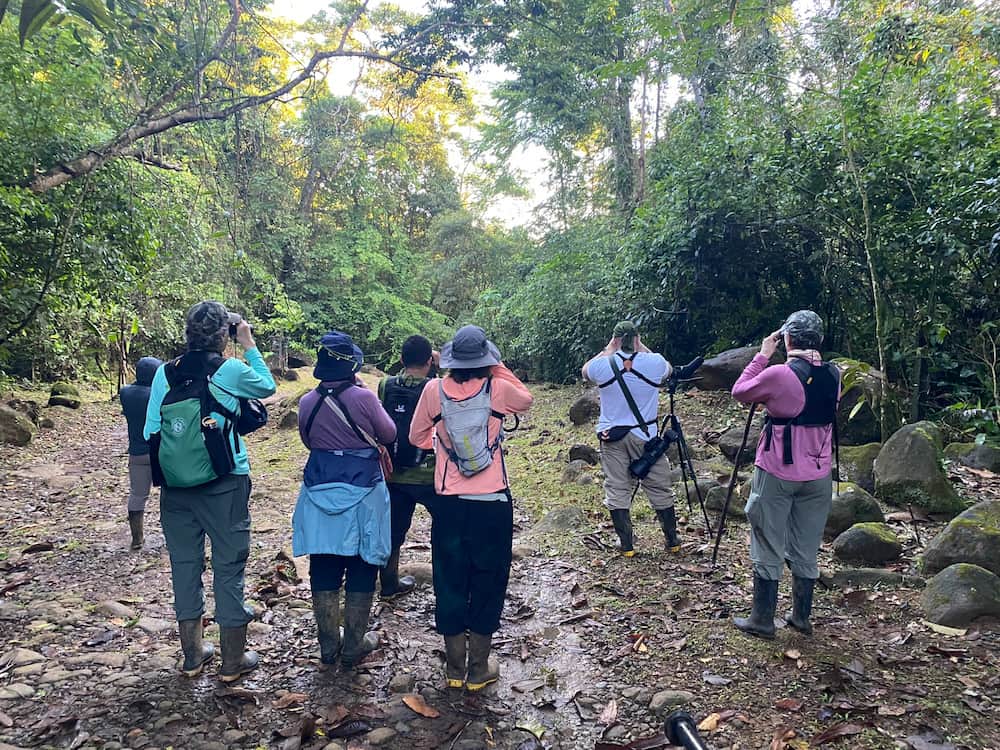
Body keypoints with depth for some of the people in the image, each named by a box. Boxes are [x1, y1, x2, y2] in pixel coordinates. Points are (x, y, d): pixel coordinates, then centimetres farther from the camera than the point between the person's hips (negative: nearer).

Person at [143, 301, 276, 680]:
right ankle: (233, 660, 16)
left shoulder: (165, 373, 0)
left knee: (185, 565, 14)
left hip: (176, 485, 4)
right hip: (225, 484, -4)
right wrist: (249, 345, 13)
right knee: (229, 567, 6)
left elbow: (150, 432, 2)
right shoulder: (232, 371, -10)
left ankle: (192, 654, 26)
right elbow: (268, 386, 10)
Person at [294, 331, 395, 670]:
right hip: (362, 490, -3)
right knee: (361, 568, 9)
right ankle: (353, 646, 16)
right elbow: (388, 434, 0)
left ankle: (328, 647, 21)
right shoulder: (363, 398, -14)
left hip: (320, 490, 4)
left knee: (324, 569, 12)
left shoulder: (308, 402, -2)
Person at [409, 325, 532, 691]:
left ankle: (455, 668, 24)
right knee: (487, 582, 12)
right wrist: (499, 369, 8)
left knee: (450, 580, 14)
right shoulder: (498, 389, -9)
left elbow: (417, 437, 9)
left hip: (450, 503, 1)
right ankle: (479, 670, 21)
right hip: (492, 503, -1)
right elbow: (526, 400, 15)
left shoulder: (434, 390, -5)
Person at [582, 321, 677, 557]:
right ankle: (672, 541, 22)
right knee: (660, 490, 12)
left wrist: (608, 350, 15)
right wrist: (642, 348, 15)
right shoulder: (654, 363, -6)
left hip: (611, 436, 0)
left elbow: (585, 372, 17)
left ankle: (626, 545, 9)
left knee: (617, 491, 7)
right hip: (645, 435, 0)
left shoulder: (603, 365, -7)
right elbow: (669, 371, 19)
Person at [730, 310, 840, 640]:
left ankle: (762, 619, 12)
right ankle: (801, 616, 25)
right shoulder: (833, 375, 1)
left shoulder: (779, 374, -17)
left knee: (768, 550, 5)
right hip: (818, 475, 5)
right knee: (806, 550, 15)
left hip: (777, 474, -5)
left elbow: (739, 393, -3)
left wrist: (763, 355, 2)